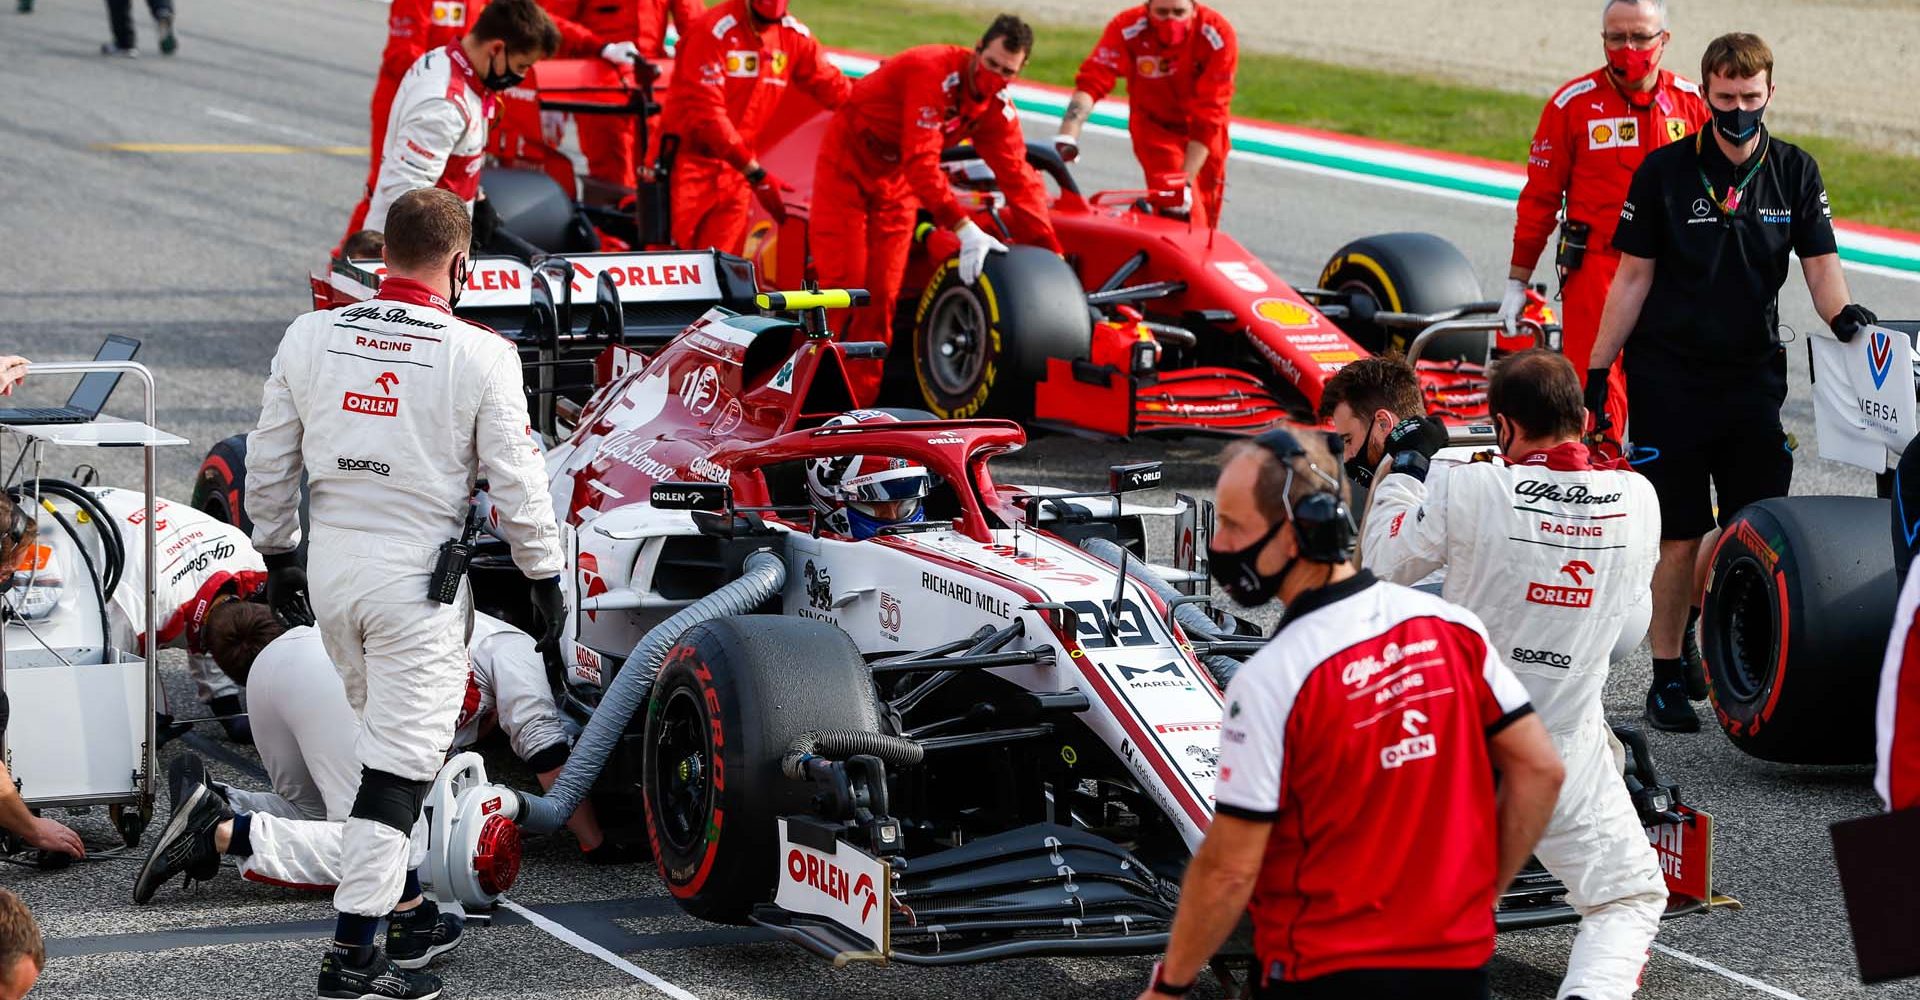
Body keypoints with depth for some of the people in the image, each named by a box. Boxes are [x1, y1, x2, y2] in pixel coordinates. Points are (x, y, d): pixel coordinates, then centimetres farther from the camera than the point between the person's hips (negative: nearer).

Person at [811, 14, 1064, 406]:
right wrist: (965, 229, -45)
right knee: (843, 282, -11)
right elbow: (921, 161, -38)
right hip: (847, 163, -6)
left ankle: (859, 401, 5)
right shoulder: (934, 72, -31)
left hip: (895, 180, 6)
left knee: (882, 293, 0)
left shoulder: (998, 108, -9)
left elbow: (1018, 178, -7)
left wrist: (1050, 254, -15)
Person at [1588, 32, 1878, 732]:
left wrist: (1841, 313, -22)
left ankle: (1696, 622, 29)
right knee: (1679, 536, -2)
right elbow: (1633, 277, 0)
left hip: (1752, 373, 3)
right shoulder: (1664, 171, -4)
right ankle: (1667, 675, 10)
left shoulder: (1795, 172, 3)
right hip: (1668, 377, -3)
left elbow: (1820, 262, 1)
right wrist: (1598, 370, -1)